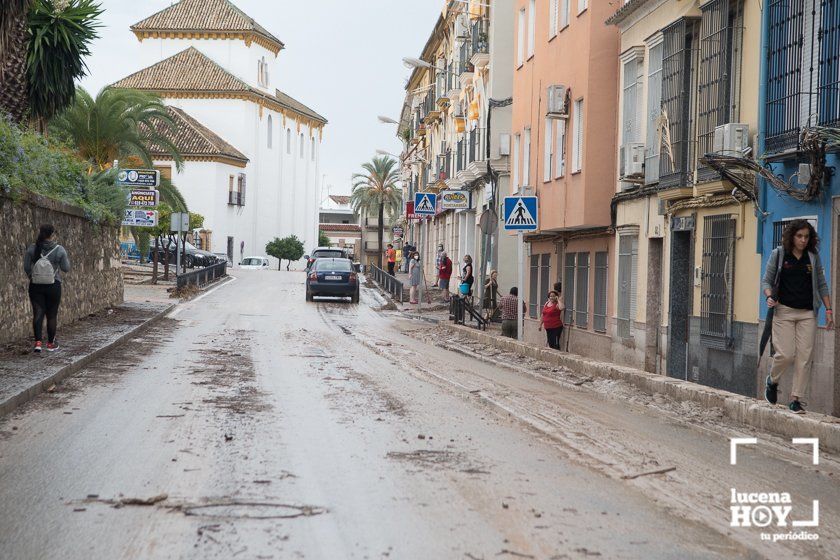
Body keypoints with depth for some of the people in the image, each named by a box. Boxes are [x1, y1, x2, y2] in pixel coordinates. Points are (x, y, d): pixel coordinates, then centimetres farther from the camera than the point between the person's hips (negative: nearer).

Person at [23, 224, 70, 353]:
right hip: (53, 286, -1)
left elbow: (26, 267, -2)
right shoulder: (59, 250, -12)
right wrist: (67, 259, 14)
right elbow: (66, 268, -6)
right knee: (52, 315, 9)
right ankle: (50, 343, 18)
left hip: (35, 286, 2)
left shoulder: (32, 248, -6)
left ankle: (38, 342, -5)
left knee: (38, 314, 6)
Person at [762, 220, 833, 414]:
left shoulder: (813, 257, 9)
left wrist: (828, 310, 8)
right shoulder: (778, 254, 2)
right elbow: (766, 280, 6)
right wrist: (769, 297, -14)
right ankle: (772, 381, 22)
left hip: (807, 313, 2)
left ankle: (796, 399, 4)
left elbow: (822, 285, 14)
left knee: (804, 357, -3)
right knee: (786, 354, -9)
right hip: (784, 311, -2)